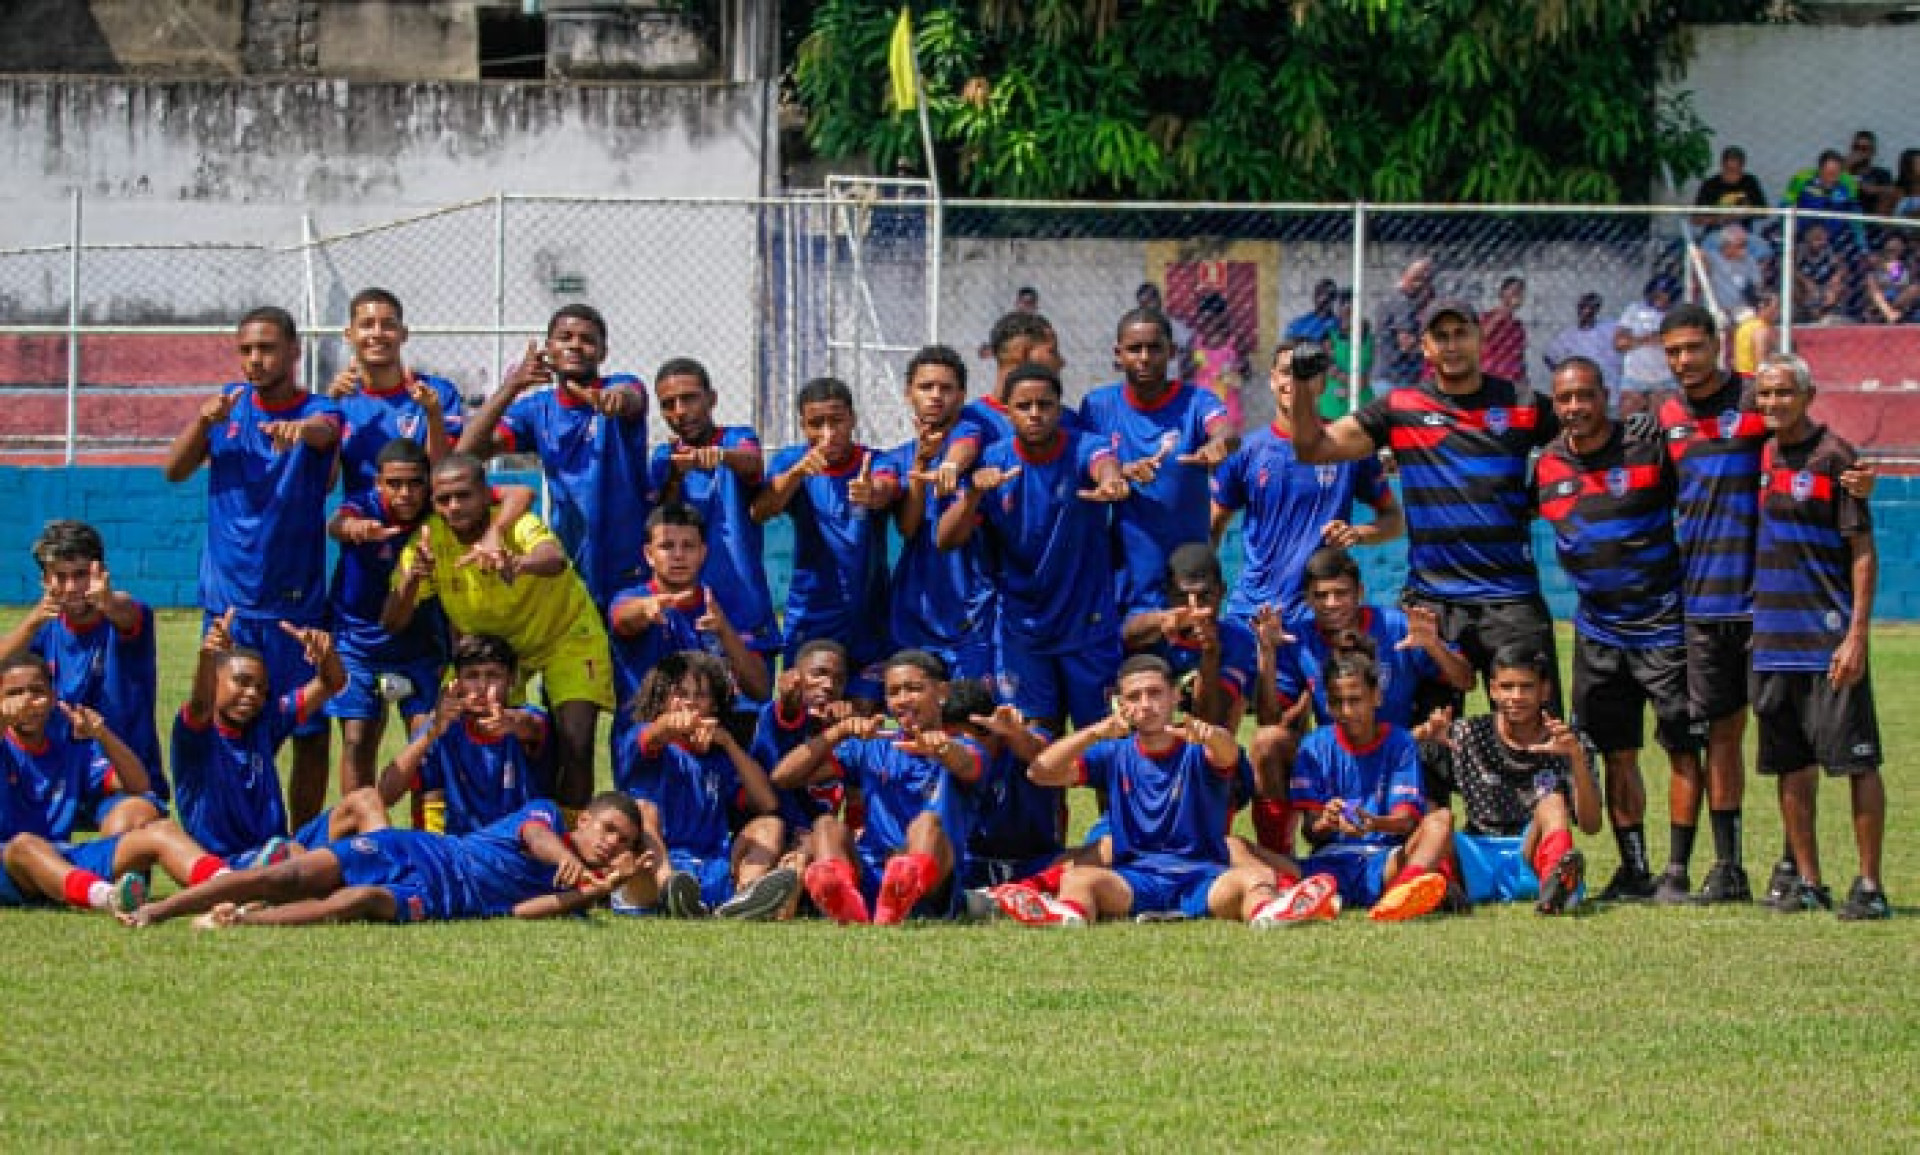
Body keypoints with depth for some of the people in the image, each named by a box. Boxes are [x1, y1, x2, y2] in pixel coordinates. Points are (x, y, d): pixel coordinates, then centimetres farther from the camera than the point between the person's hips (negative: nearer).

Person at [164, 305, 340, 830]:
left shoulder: (318, 410, -5)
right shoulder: (229, 402, 7)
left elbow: (325, 431, -30)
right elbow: (175, 469, 0)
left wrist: (299, 428, -54)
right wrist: (204, 420, -19)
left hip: (296, 600, -2)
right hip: (227, 601, 2)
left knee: (310, 729, 1)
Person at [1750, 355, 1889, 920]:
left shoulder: (1833, 458, -6)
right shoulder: (1760, 459, 12)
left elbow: (1863, 552, -8)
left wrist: (1857, 635, -15)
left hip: (1829, 637, -6)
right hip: (1773, 638, 6)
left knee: (1857, 761, -5)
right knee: (1791, 766, 9)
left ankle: (1870, 885, -2)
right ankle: (1807, 882, 16)